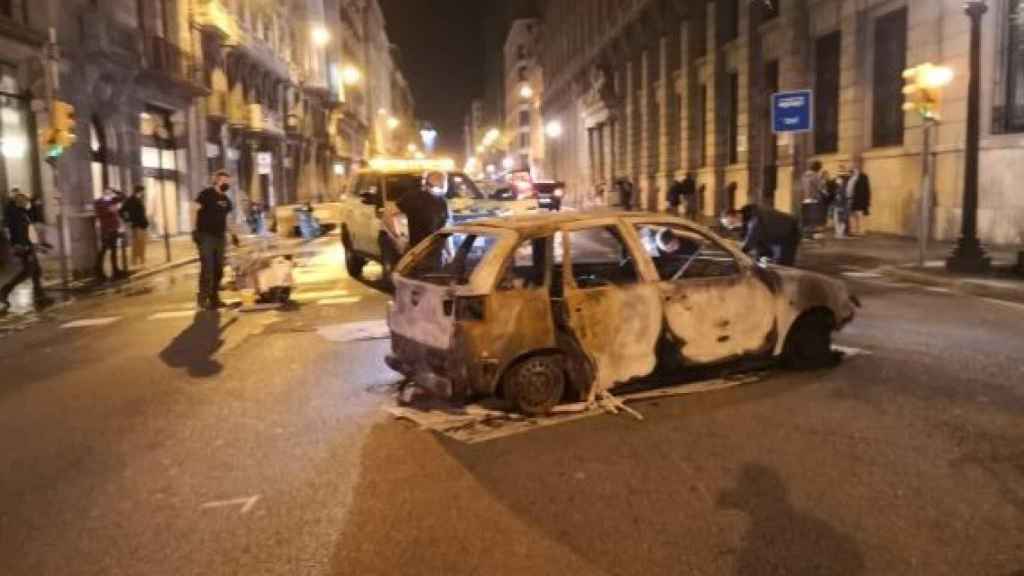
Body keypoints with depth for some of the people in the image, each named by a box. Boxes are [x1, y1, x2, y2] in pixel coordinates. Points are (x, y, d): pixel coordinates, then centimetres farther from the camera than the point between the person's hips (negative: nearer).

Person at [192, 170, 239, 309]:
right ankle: (203, 298, -3)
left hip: (219, 237, 7)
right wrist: (195, 230, -20)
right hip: (205, 236, -7)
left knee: (218, 269, 7)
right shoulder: (206, 193, -6)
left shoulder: (225, 199, 15)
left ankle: (214, 298, 15)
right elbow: (194, 210, -11)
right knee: (207, 268, -11)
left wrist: (232, 233, 20)